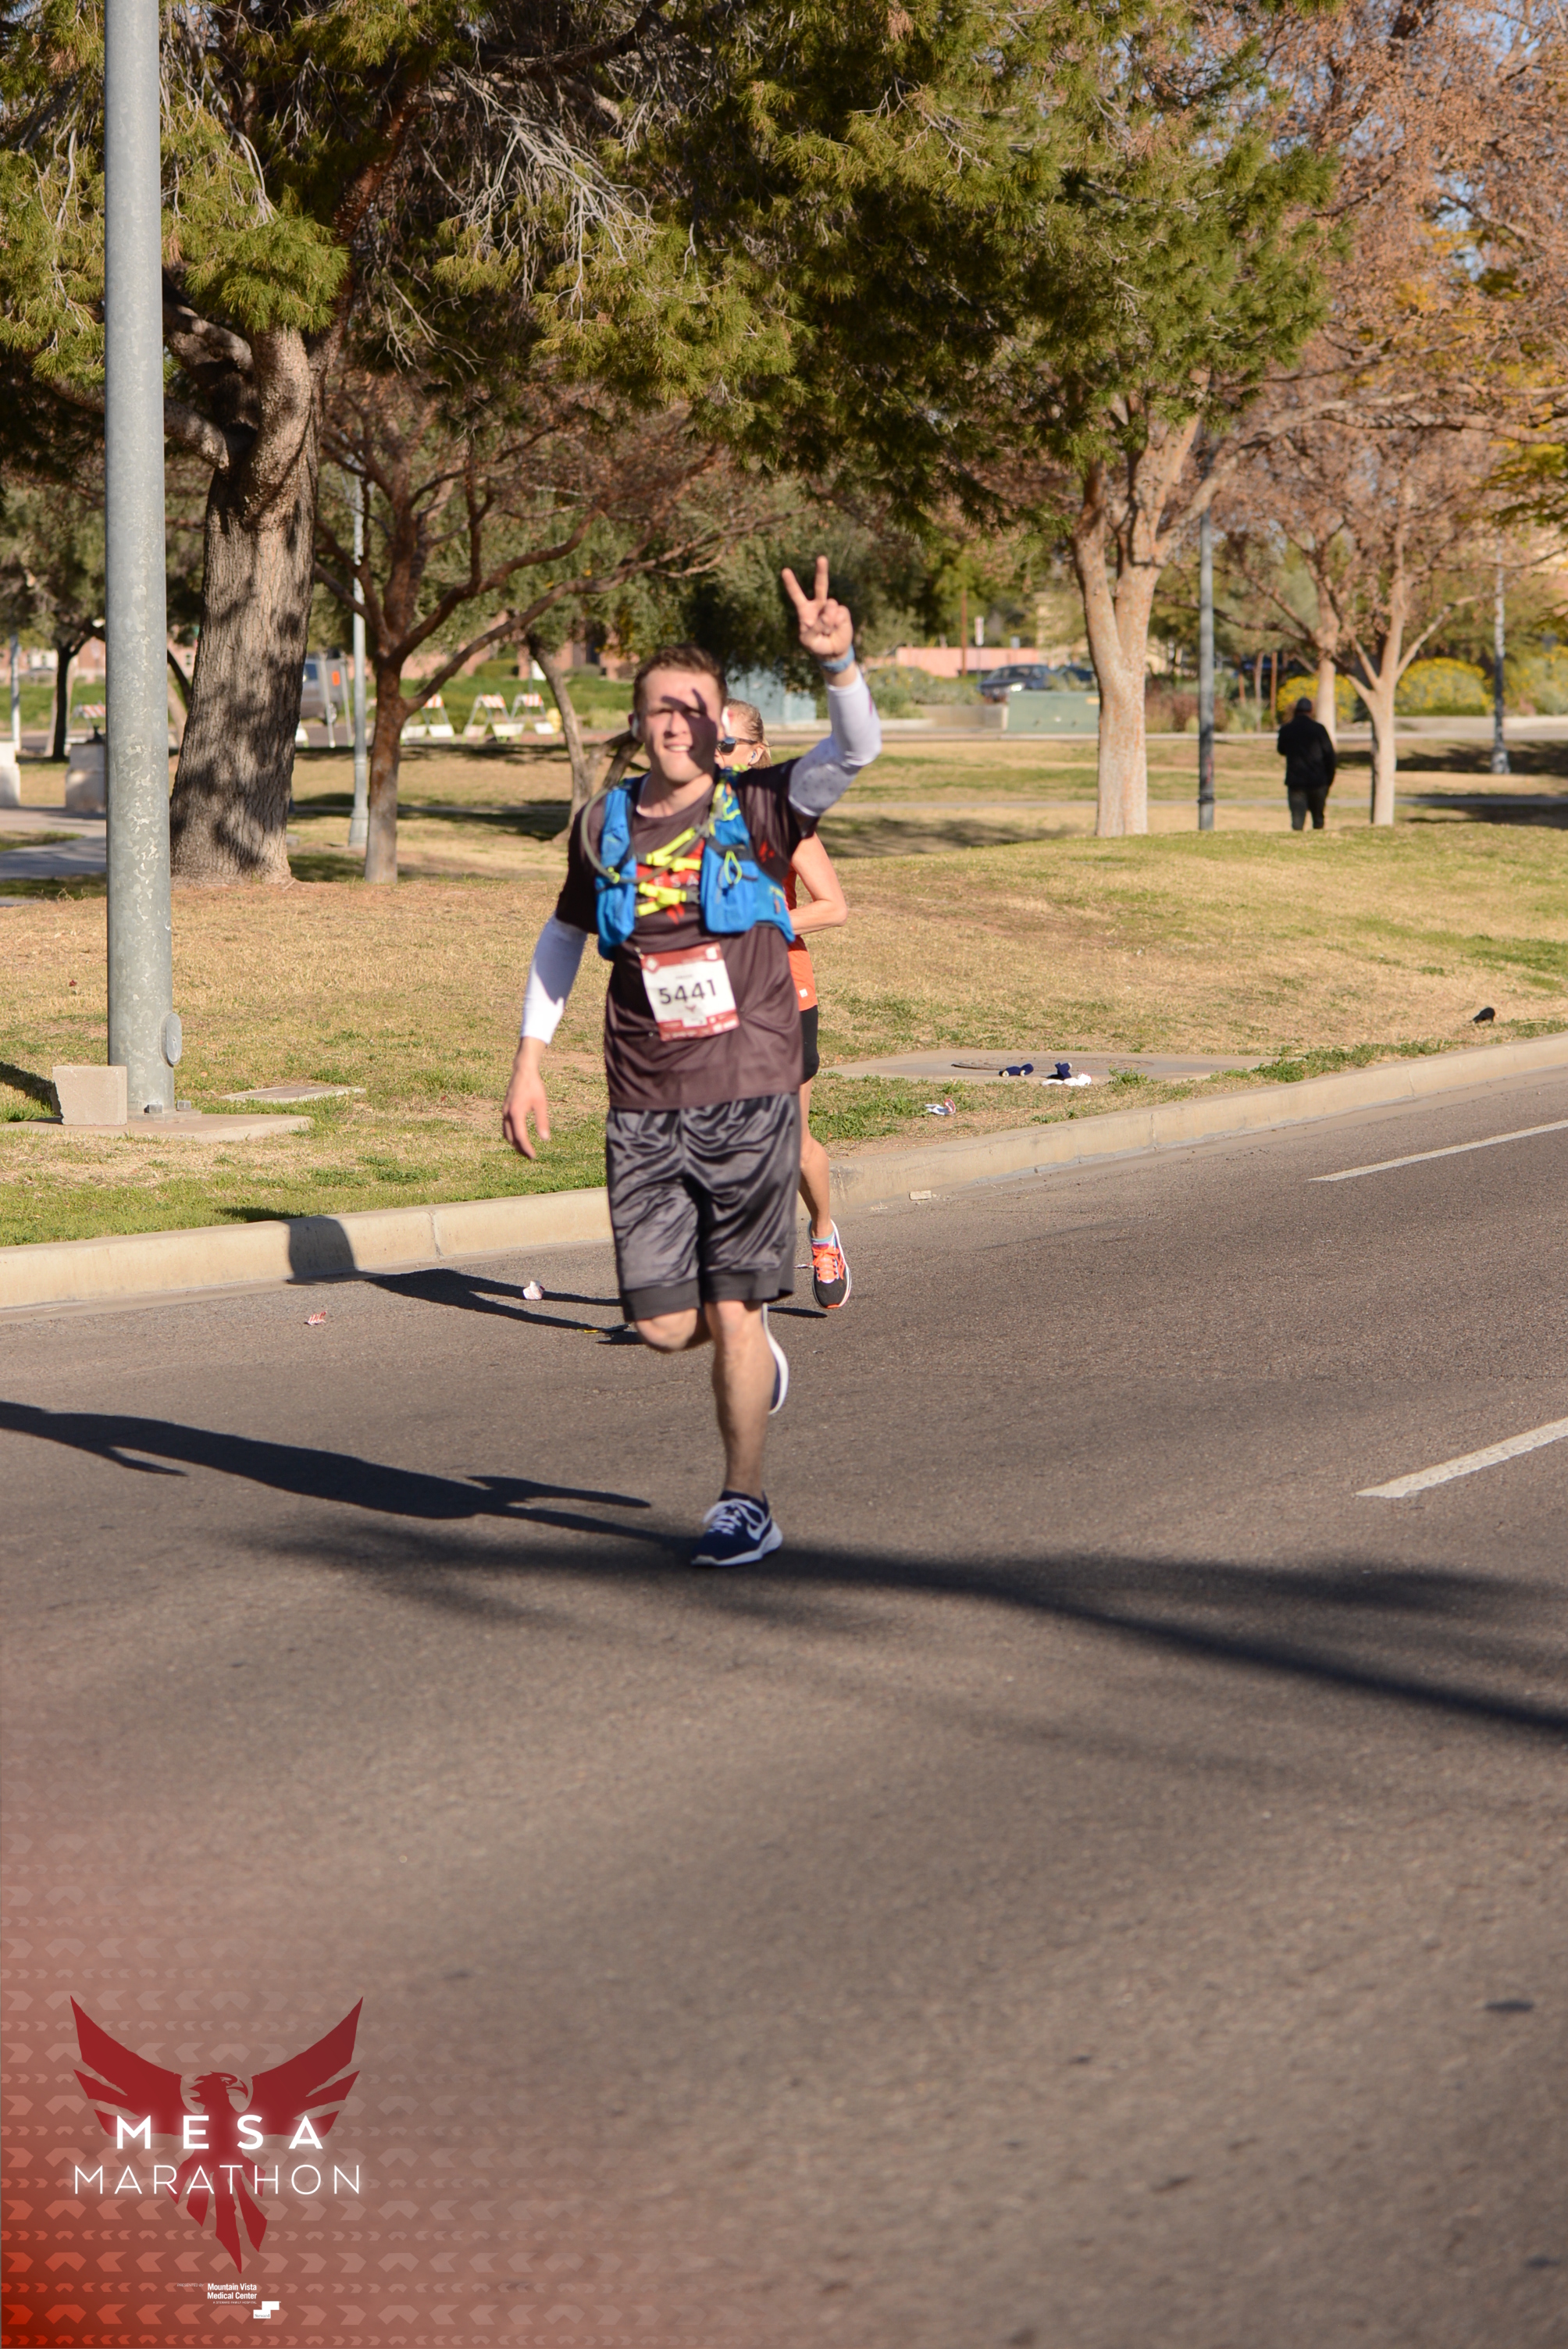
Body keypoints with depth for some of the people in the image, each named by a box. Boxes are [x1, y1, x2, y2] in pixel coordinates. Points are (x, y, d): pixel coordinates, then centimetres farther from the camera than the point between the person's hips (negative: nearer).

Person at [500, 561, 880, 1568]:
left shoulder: (755, 813, -2)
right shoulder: (603, 828, 6)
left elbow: (858, 748, -15)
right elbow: (563, 936, 20)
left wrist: (838, 661, -33)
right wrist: (530, 1058, 15)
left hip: (750, 1097, -3)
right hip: (645, 1108, 3)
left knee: (732, 1309, -3)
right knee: (665, 1324, -2)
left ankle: (746, 1503, 13)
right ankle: (753, 1353, 34)